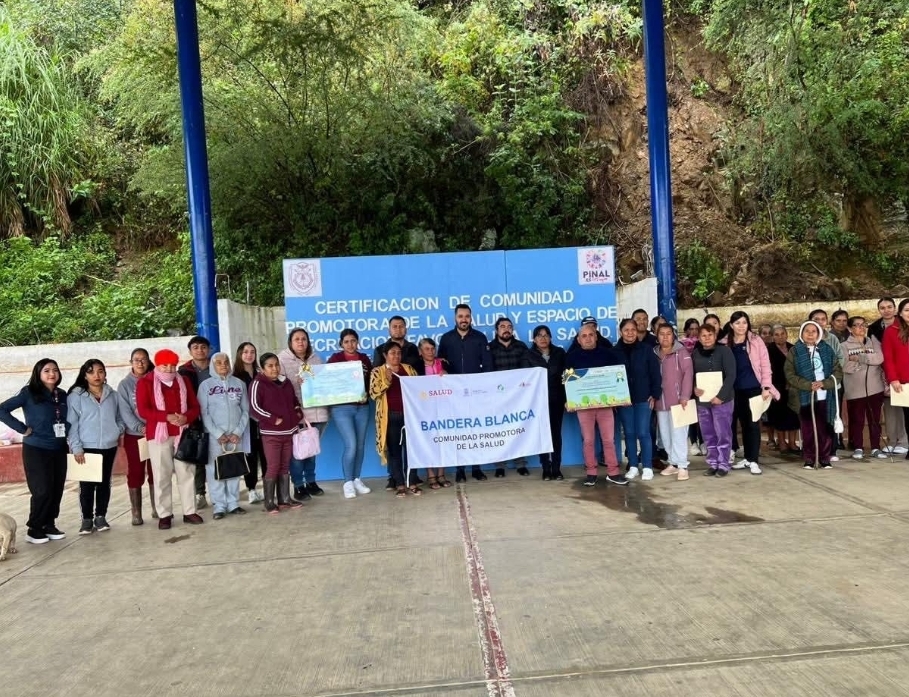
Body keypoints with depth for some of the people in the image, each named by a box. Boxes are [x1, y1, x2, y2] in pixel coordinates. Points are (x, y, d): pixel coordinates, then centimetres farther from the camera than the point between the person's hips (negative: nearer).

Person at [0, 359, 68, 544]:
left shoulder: (62, 395, 7)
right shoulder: (29, 393, -8)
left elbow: (68, 419, 17)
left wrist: (69, 437, 1)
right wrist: (23, 429, -14)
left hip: (59, 450, 5)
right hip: (36, 450, -5)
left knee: (57, 490, 8)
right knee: (42, 491, -4)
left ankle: (49, 525, 22)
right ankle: (34, 529, 10)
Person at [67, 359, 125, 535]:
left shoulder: (112, 395, 6)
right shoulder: (76, 396, -4)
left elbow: (119, 418, 16)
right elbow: (71, 424, -6)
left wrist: (119, 431, -4)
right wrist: (76, 447, -11)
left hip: (109, 447, 3)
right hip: (86, 448, -3)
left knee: (104, 483, 11)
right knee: (87, 485, 3)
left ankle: (100, 516, 23)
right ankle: (87, 519, 15)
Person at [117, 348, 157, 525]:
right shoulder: (125, 384, 1)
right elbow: (125, 411, -9)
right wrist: (139, 428, -22)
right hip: (134, 435, -2)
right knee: (135, 474, 3)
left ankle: (156, 508, 18)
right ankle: (136, 513, 9)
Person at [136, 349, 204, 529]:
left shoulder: (184, 381, 11)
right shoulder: (145, 382, -1)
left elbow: (195, 406, 8)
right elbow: (142, 410, -10)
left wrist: (186, 417, -14)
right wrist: (167, 417, -22)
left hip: (182, 433, 3)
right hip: (158, 434, -3)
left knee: (187, 473, 5)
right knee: (162, 476, 1)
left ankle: (190, 511, 13)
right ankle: (164, 515, 10)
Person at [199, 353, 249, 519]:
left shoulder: (239, 384, 8)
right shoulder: (206, 385, 2)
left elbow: (245, 410, 7)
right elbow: (203, 412, -3)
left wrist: (238, 432, -4)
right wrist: (218, 434, -10)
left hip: (235, 435, 2)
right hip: (214, 435, -2)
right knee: (215, 470, -2)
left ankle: (233, 503, 13)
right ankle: (219, 506, 4)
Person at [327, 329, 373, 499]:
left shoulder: (364, 359, 10)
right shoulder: (335, 358, 0)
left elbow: (371, 380, 9)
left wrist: (367, 394, -7)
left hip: (362, 407, 4)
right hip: (342, 407, -4)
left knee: (360, 445, 8)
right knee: (351, 445, -10)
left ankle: (357, 479, 21)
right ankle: (348, 482, 4)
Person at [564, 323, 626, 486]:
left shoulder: (608, 353, 5)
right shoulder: (572, 357, 4)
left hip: (605, 402, 0)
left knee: (608, 439, 3)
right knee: (588, 440, 5)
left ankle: (613, 472, 12)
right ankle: (591, 473, 14)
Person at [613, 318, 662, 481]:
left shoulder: (646, 349, -1)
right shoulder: (615, 351, 1)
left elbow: (655, 373, -1)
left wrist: (655, 394, -6)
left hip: (643, 398, -1)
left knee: (643, 433, -1)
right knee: (629, 434, 7)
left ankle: (647, 467, 10)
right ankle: (633, 466, 17)